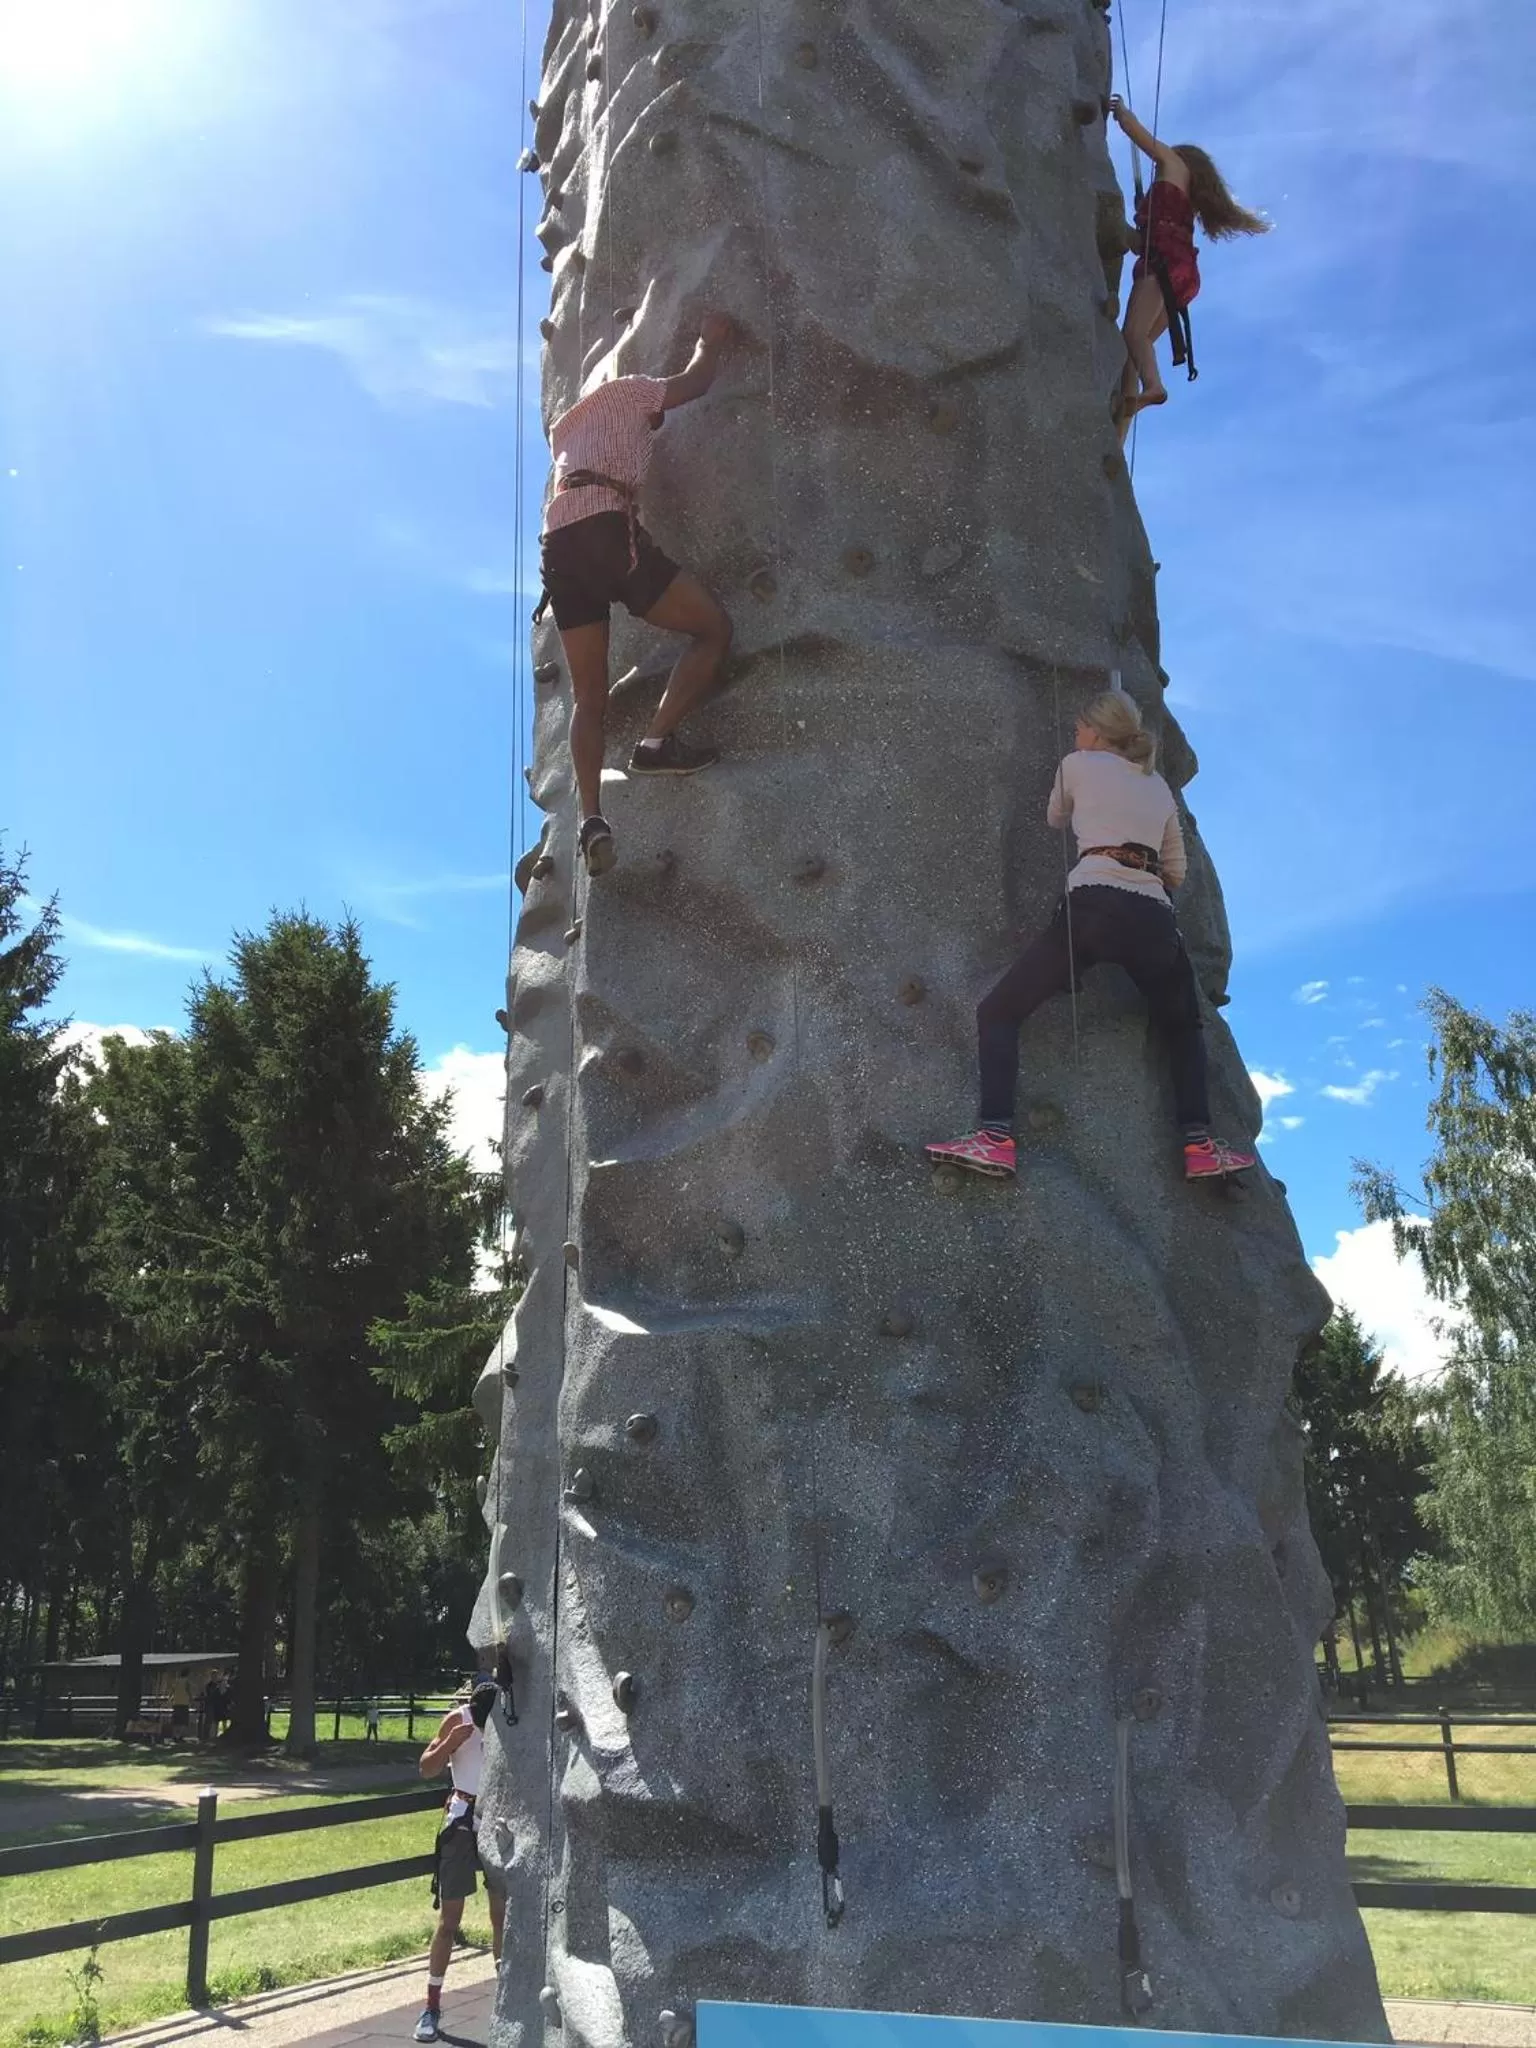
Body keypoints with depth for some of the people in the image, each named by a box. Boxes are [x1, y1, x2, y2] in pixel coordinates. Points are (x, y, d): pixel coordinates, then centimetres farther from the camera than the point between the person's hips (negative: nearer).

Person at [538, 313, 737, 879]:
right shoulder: (624, 391, 20)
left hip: (557, 544, 7)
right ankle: (657, 741, -15)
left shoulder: (566, 424, 37)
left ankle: (591, 819, -12)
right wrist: (711, 342, 39)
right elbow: (694, 382, 20)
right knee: (714, 628, 0)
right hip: (605, 528, -7)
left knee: (588, 696, 4)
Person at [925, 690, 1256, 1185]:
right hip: (1153, 919, 4)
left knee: (998, 1012, 3)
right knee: (1184, 1029, 29)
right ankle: (1200, 1146, 15)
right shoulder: (1159, 786, 26)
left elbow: (1055, 820, 35)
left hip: (1094, 906, -4)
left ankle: (996, 1138, -15)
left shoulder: (1078, 763, 16)